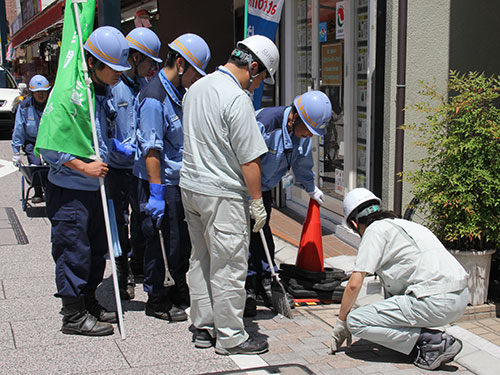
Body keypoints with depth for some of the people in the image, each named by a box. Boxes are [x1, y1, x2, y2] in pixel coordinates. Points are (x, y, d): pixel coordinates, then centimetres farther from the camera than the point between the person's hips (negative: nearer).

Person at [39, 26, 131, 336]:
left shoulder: (104, 93, 9)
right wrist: (84, 167, -23)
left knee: (96, 250, 17)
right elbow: (48, 144, -22)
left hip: (93, 188, 9)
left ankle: (89, 303, 32)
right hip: (69, 191, -9)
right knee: (74, 251, 0)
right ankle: (74, 316, 12)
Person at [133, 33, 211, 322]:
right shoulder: (154, 99, -18)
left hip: (183, 181, 9)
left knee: (184, 240, 16)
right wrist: (156, 194, -23)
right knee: (162, 241, 2)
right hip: (163, 182, -9)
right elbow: (152, 151, -21)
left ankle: (181, 293, 32)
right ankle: (156, 299, 17)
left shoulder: (181, 93, 11)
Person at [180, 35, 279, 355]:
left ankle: (203, 328, 26)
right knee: (229, 267, 1)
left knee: (201, 259, 16)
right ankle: (230, 337, 10)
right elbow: (249, 159, -18)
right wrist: (258, 202, -9)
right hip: (223, 194, -9)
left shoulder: (197, 87, 10)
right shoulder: (237, 98, -18)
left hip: (190, 185, 9)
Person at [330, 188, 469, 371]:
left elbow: (354, 284, -4)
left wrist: (341, 323, 10)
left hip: (435, 303, -9)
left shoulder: (376, 230, 0)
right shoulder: (404, 224, 25)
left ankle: (433, 342, -7)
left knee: (356, 321, -5)